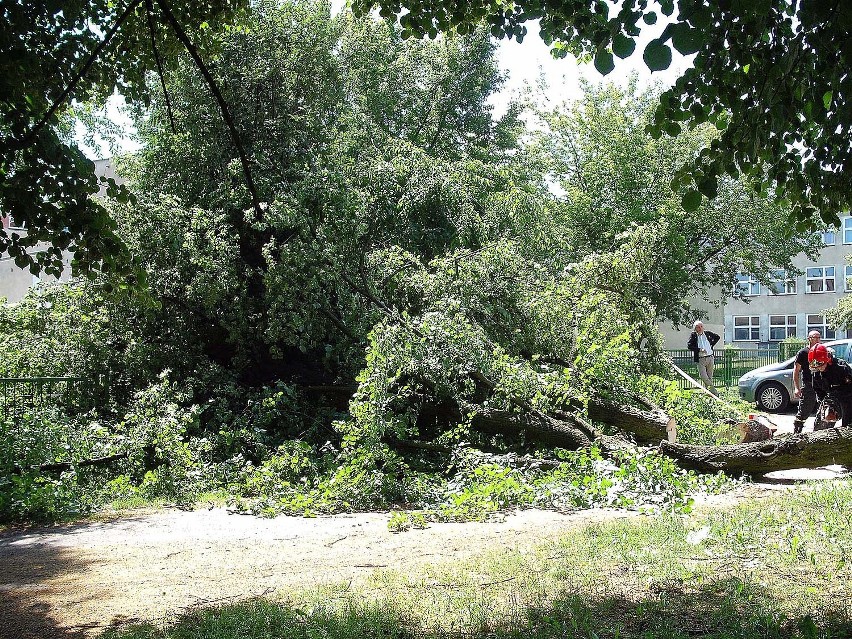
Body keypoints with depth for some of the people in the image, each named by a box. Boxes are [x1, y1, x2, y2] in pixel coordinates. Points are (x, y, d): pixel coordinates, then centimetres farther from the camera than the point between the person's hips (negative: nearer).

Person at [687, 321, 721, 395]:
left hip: (710, 358, 3)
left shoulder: (708, 333, 6)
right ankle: (714, 391, -2)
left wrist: (711, 345, 11)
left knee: (709, 377, 7)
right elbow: (689, 346, -10)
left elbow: (717, 337, 24)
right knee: (703, 377, -13)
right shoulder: (693, 335, -2)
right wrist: (699, 349, -17)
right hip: (700, 359, -3)